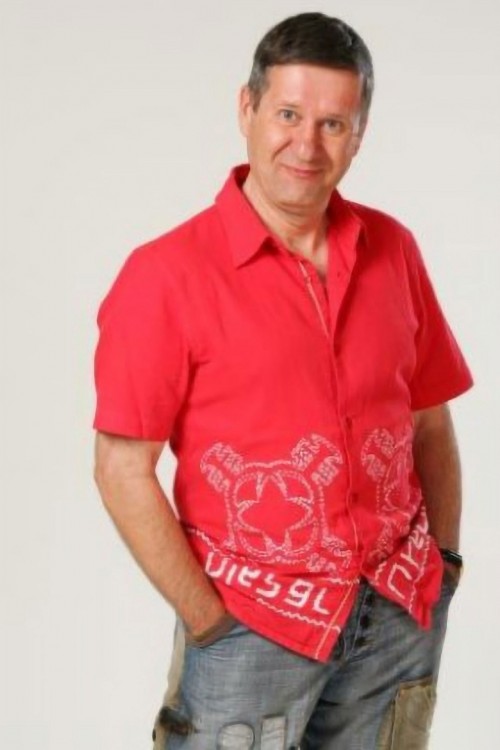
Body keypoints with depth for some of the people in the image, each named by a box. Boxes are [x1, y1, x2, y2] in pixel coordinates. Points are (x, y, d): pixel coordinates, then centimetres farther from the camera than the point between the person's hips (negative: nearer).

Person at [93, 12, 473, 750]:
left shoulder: (392, 249, 1)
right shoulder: (167, 275, -12)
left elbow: (430, 421, 10)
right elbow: (123, 470, -11)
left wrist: (444, 566, 7)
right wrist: (210, 624, -11)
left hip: (401, 612, 4)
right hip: (255, 622, -4)